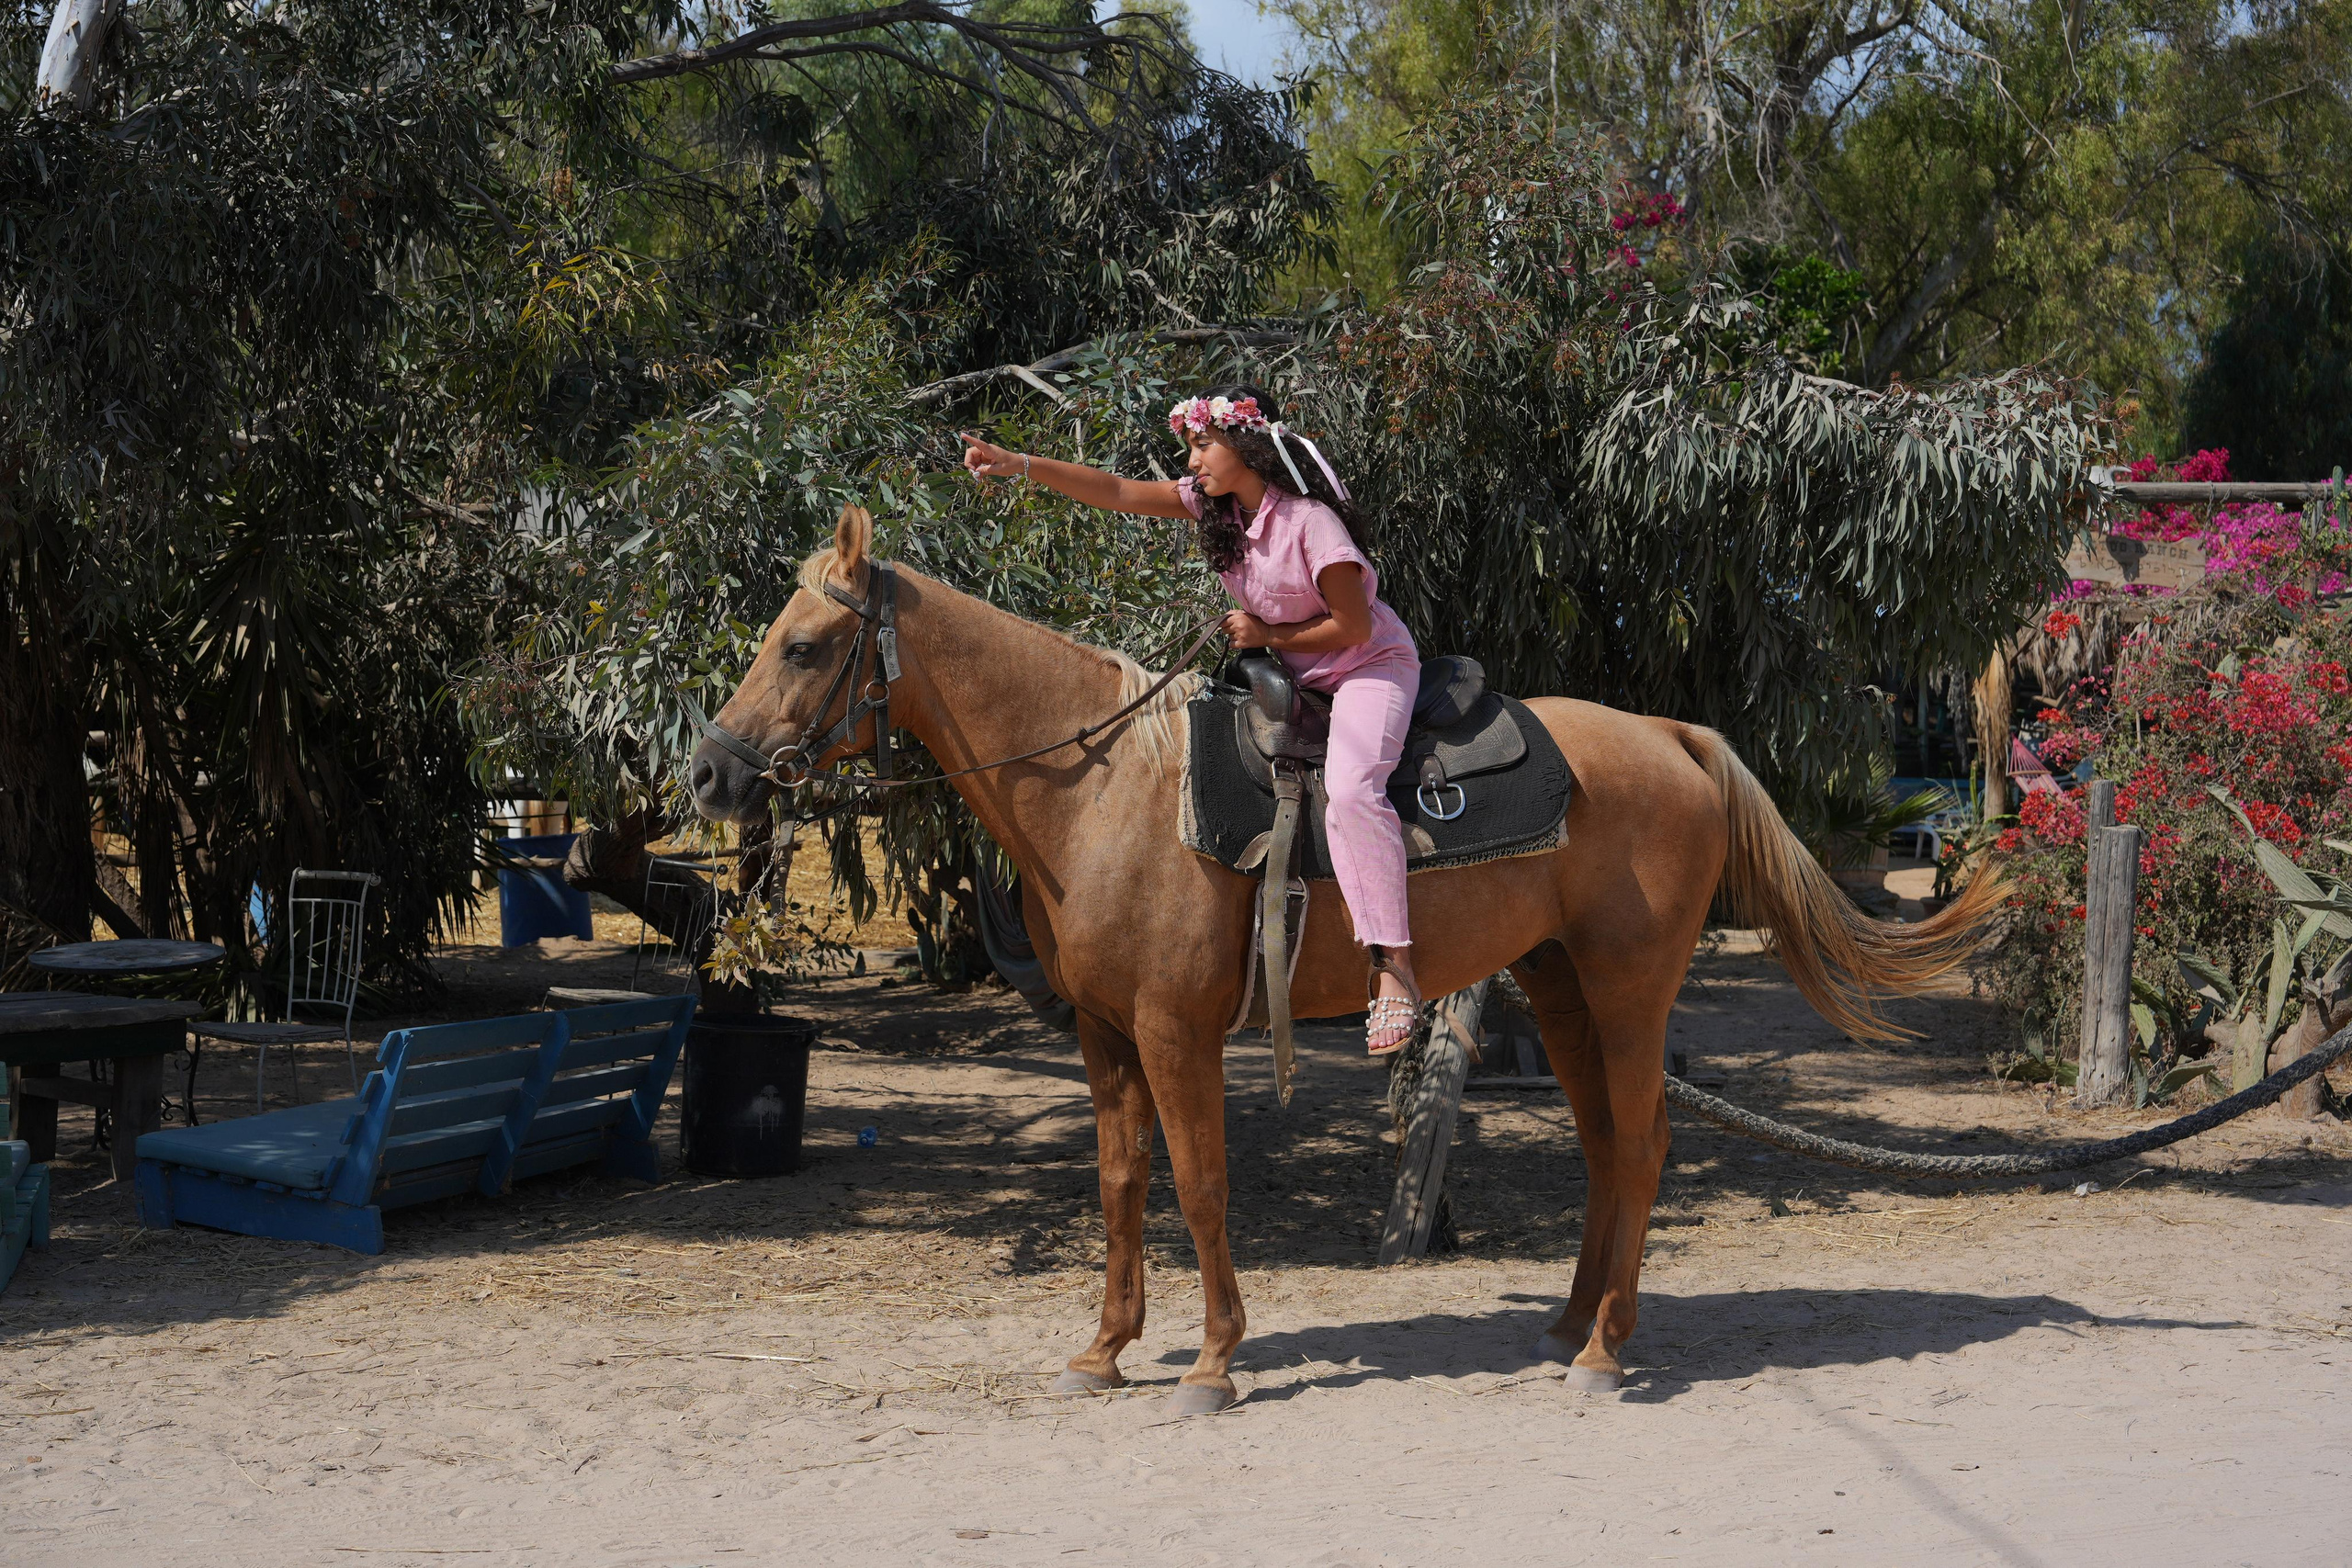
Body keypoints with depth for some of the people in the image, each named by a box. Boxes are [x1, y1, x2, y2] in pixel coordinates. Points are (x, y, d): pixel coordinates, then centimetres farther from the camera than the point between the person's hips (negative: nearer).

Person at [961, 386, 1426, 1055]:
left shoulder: (1310, 521, -23)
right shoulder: (1213, 502, -1)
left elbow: (1354, 627, -20)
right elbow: (1117, 492, -5)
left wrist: (1267, 636, -13)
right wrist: (1019, 465, -12)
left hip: (1372, 665, -10)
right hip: (1294, 675, 10)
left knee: (1350, 786, -32)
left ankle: (1395, 970, -37)